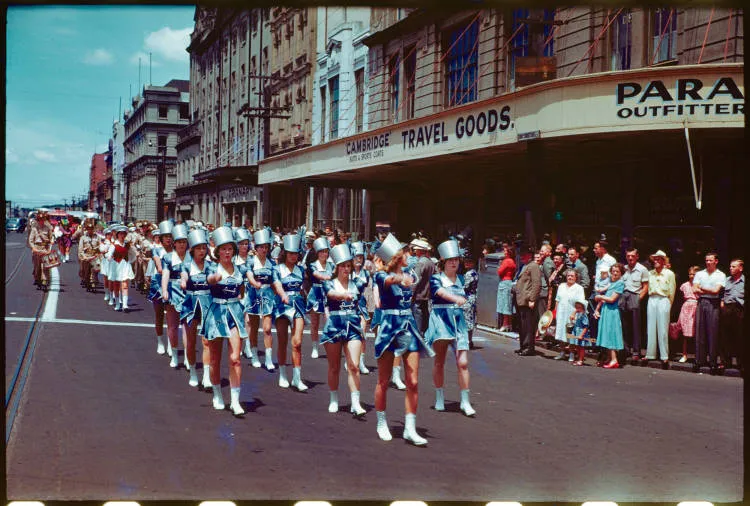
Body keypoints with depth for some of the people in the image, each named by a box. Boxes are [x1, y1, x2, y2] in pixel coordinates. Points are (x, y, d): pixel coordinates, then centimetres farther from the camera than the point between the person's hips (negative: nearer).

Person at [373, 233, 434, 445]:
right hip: (389, 328, -4)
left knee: (413, 382, -2)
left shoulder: (410, 274, 8)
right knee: (384, 382, 5)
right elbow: (387, 281, -34)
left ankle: (410, 428, 4)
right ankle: (382, 424, 20)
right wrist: (399, 279, -53)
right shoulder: (382, 276, -9)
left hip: (409, 328, 4)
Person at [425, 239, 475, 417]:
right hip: (440, 320, -3)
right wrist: (456, 298, -41)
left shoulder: (461, 279, 11)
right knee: (439, 361, 4)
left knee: (463, 363, -6)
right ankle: (439, 397, 18)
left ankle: (465, 401, 0)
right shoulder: (436, 279, -4)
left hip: (458, 321, 3)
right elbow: (441, 292, -25)